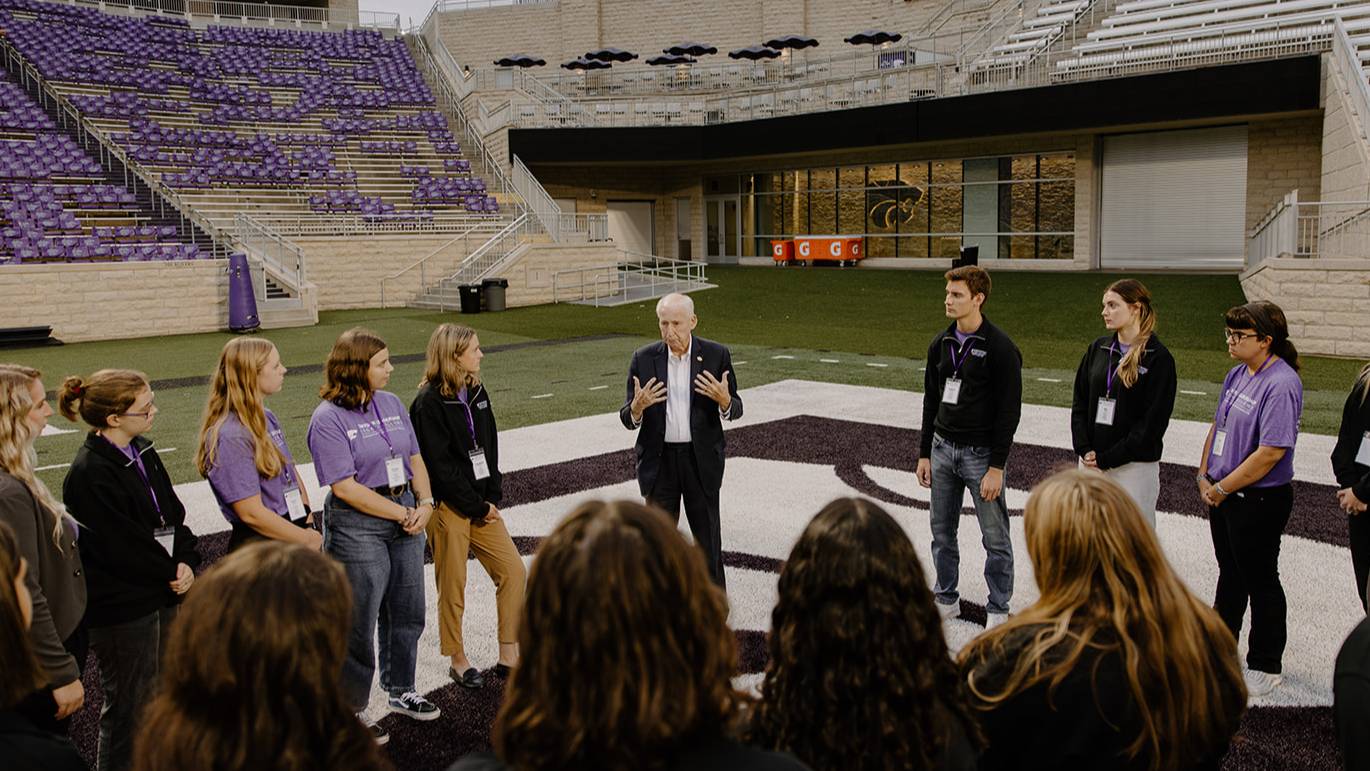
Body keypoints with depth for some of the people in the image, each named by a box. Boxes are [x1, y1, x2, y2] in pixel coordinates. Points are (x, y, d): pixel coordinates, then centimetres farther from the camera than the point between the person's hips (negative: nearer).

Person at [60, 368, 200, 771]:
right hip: (123, 606, -8)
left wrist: (185, 562, -6)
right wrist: (172, 574, -8)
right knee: (128, 706, 7)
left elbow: (172, 512, 8)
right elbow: (122, 545, -20)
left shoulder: (141, 452, 5)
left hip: (165, 591, 8)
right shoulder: (90, 474, -22)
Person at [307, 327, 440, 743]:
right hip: (358, 526, -7)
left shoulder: (391, 404, 6)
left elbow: (414, 458, 11)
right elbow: (346, 487, -18)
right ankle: (352, 709, 21)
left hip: (406, 516, 7)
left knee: (407, 612, 17)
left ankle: (400, 690, 37)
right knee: (359, 623, 4)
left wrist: (425, 503, -6)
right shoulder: (328, 418, -14)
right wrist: (403, 514, -16)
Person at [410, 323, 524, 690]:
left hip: (482, 504, 7)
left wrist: (493, 498, 0)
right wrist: (478, 507, -12)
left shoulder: (477, 392, 9)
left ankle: (509, 656, 15)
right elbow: (440, 467, -16)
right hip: (448, 508, -7)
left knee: (514, 571, 5)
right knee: (453, 587, 4)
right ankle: (458, 661, 21)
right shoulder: (429, 403, -14)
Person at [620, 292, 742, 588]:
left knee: (708, 535, 11)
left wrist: (724, 400, -23)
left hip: (701, 458, -1)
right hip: (658, 460, 1)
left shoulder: (716, 355, -5)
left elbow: (735, 410, 0)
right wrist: (638, 407, -26)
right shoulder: (644, 359, -4)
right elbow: (628, 419, -3)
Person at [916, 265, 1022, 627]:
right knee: (942, 532, 14)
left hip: (981, 453, -6)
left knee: (995, 537, 4)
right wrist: (924, 454, 10)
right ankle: (946, 599, 29)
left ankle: (998, 609, 18)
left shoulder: (1001, 348, -14)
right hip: (943, 448, 6)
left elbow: (1009, 411, -14)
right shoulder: (941, 344, 6)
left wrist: (997, 468, -17)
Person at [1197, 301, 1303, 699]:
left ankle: (1266, 666, 22)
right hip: (1222, 496, 8)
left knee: (1260, 581, 6)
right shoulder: (1238, 374, 6)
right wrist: (1205, 477, 6)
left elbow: (1271, 452, -25)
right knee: (1230, 575, 22)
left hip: (1260, 501, -8)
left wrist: (1223, 487, -17)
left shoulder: (1281, 385, -22)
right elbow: (1217, 426, 15)